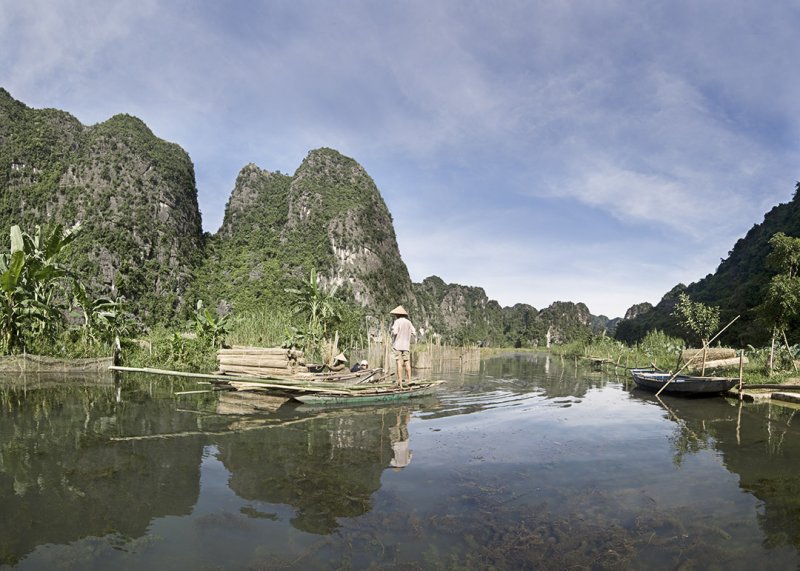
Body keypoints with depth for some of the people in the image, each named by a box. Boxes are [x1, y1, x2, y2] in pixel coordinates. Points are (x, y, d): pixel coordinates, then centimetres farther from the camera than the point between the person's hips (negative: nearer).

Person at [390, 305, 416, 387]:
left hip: (398, 345, -4)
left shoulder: (397, 321, -6)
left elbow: (395, 332, -17)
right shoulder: (408, 322, 8)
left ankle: (400, 381, -5)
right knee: (407, 363, 6)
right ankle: (409, 380, 4)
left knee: (399, 363, -4)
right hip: (406, 345, 4)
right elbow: (414, 333, 6)